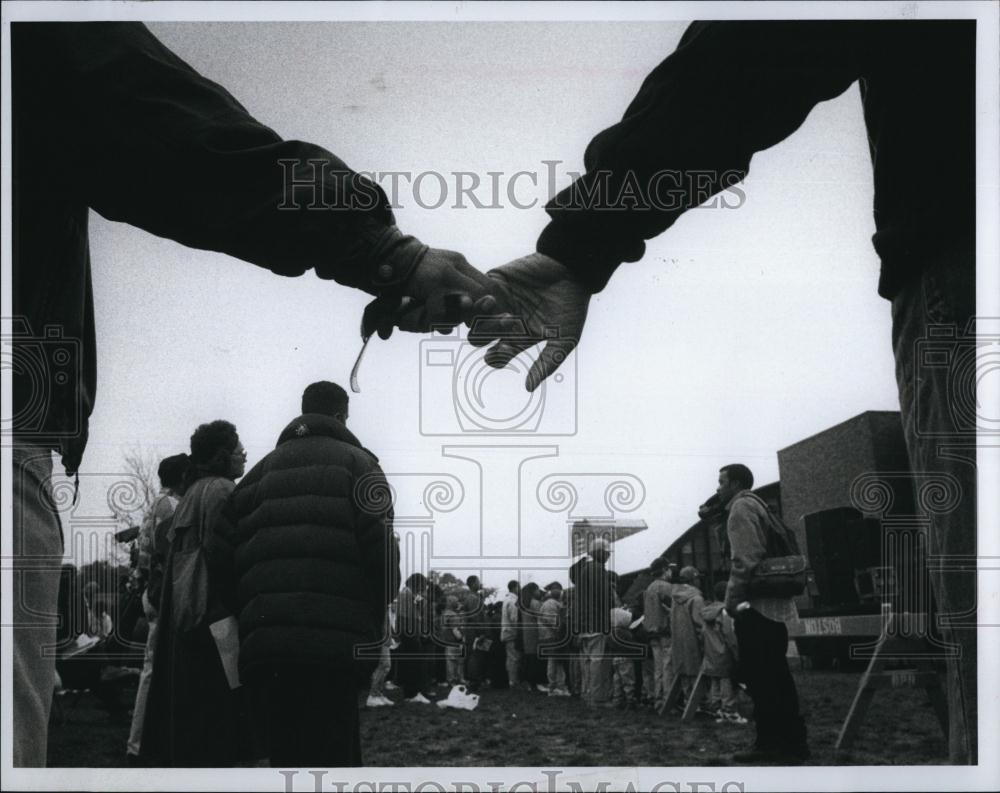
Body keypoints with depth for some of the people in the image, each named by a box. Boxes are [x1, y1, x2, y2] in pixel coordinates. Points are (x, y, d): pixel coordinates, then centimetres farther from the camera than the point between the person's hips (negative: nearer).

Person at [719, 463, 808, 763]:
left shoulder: (741, 506, -6)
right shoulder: (757, 505, 22)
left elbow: (744, 559, -18)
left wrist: (733, 600, -17)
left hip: (755, 605, -9)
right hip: (775, 604, 10)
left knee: (759, 677, -7)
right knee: (776, 676, 11)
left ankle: (770, 744, -6)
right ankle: (792, 741, 12)